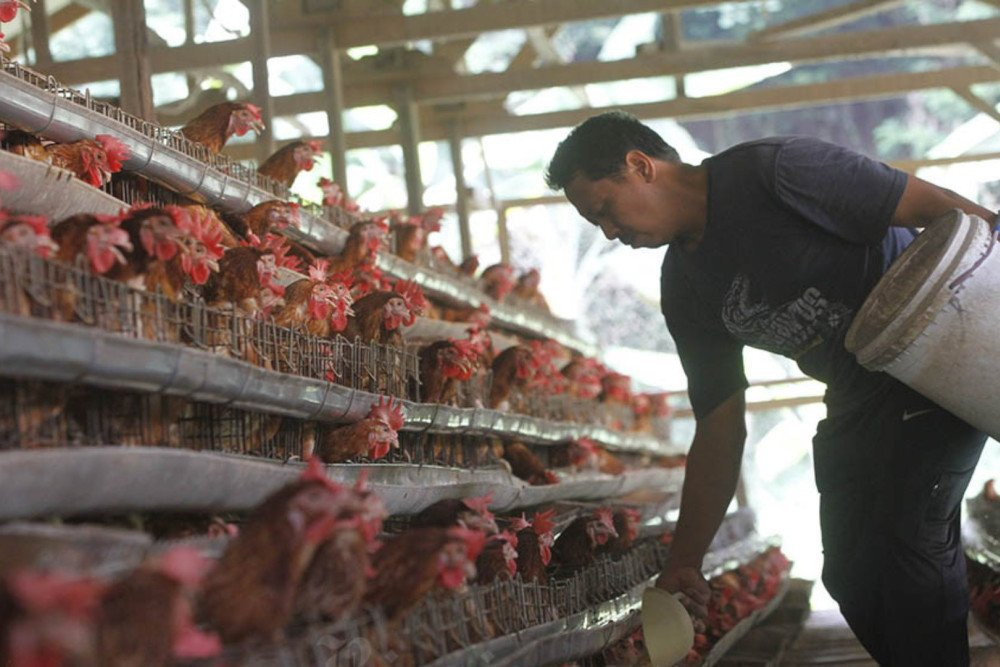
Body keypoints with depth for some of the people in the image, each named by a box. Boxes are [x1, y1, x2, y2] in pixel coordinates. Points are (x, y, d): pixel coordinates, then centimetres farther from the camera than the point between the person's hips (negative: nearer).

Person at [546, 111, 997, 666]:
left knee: (907, 540, -20)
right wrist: (684, 564, 3)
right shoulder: (685, 292, 4)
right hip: (857, 400, 8)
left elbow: (933, 206, -19)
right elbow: (720, 431, 6)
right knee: (851, 573, 8)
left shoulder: (771, 171, -19)